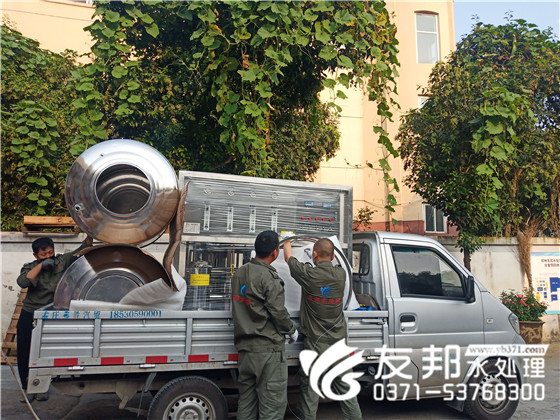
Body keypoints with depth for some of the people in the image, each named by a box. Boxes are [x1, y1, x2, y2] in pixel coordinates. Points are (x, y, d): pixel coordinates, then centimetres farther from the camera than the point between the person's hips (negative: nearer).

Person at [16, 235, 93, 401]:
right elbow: (22, 282, -19)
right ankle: (27, 388, 20)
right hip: (29, 317, 1)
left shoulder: (62, 261, 0)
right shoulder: (30, 268, 1)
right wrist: (41, 265, -22)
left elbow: (83, 250, -5)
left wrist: (90, 235, -20)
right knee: (25, 353, 5)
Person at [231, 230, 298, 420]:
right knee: (272, 403, 0)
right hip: (268, 348, -8)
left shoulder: (240, 273, 9)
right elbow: (278, 312, -14)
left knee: (246, 400, 16)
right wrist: (292, 330, 2)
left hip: (244, 347, 8)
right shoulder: (269, 277, -15)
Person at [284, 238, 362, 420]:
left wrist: (287, 242, 25)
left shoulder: (309, 274, -13)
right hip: (338, 342, 4)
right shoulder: (341, 275, -2)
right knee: (344, 387, 15)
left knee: (309, 388, 8)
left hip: (315, 342, -4)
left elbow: (288, 257, 4)